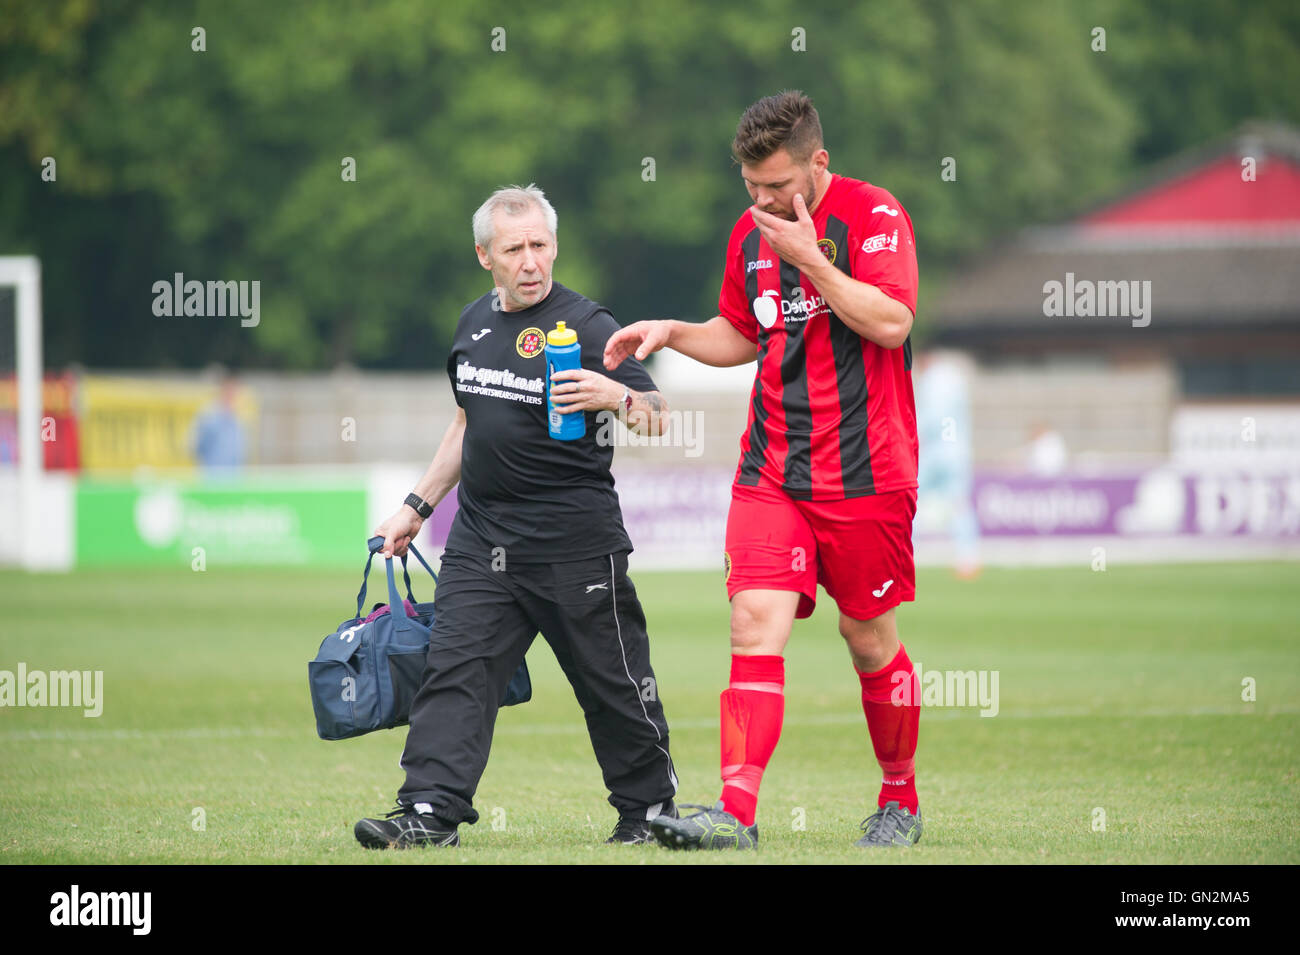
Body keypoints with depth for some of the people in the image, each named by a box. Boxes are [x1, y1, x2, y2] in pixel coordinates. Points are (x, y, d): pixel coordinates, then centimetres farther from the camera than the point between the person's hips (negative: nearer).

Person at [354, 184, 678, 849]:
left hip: (574, 543, -6)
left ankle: (649, 806, 20)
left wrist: (616, 397, -34)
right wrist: (418, 506, 24)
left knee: (612, 683, 3)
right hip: (482, 538, 6)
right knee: (453, 670, -5)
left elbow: (659, 419, -13)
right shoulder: (474, 322, 12)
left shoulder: (585, 325, -8)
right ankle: (431, 812, -9)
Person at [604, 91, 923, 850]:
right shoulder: (751, 233, 11)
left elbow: (891, 322, -20)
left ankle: (901, 801, 25)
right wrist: (672, 332, 9)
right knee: (756, 623, -11)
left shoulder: (874, 216, -8)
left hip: (865, 473, -5)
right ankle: (737, 812, -20)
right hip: (770, 470, 5)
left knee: (871, 642, 5)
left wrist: (810, 258, -21)